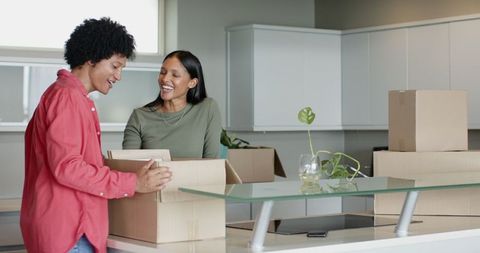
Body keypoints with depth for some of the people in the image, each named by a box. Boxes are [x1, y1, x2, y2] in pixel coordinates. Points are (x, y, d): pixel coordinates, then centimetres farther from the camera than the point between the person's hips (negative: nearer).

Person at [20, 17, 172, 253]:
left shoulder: (70, 96, 18)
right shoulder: (67, 96, -13)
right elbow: (66, 167, -21)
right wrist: (133, 183, -19)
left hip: (67, 224, 11)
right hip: (66, 228, -11)